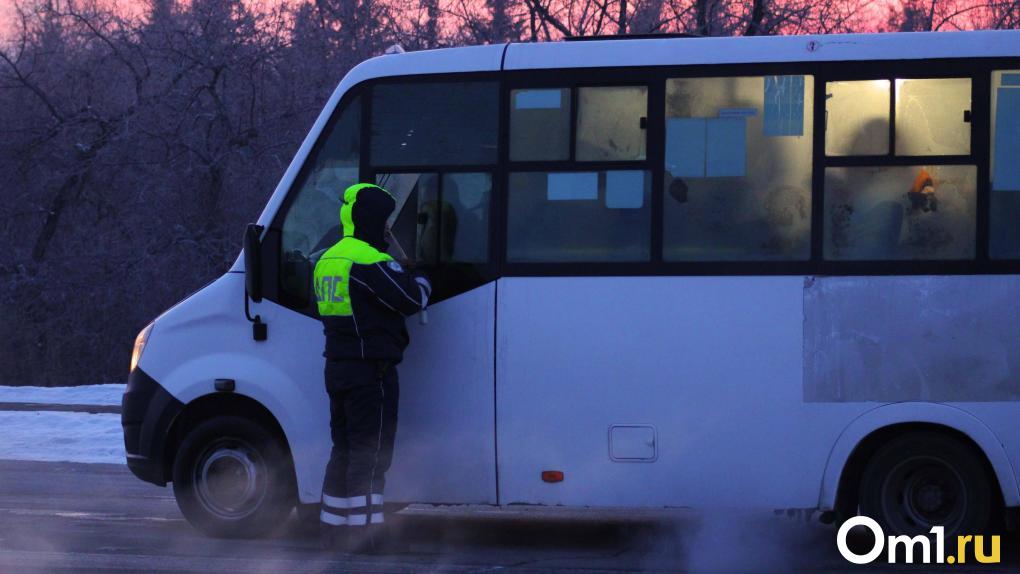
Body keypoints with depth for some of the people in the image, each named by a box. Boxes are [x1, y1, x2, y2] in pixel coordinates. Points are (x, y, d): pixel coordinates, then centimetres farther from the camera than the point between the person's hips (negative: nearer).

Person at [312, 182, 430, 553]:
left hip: (338, 367, 9)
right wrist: (422, 281, 7)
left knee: (345, 449, 15)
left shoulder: (328, 260, 14)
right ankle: (362, 533, -6)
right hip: (370, 370, -9)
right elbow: (412, 299, -16)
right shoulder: (369, 261, -17)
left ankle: (334, 529, 19)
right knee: (371, 453, -5)